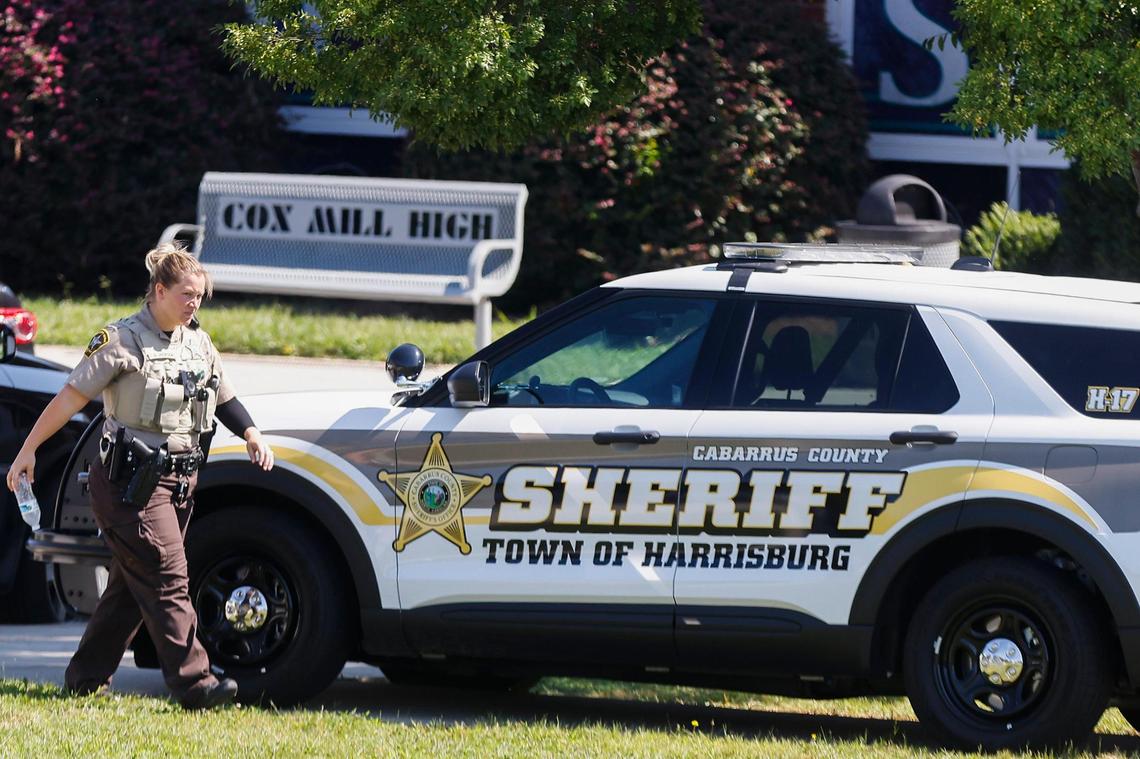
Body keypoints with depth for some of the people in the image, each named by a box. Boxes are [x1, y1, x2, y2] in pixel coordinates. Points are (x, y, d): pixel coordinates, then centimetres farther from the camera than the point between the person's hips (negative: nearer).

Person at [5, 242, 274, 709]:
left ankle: (86, 676, 20)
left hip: (179, 478, 8)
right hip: (131, 480, -8)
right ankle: (193, 683, -19)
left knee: (132, 584, 10)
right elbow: (71, 397, -8)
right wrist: (29, 450, -9)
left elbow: (224, 399, 24)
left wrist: (251, 435, 6)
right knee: (167, 581, -13)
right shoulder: (123, 341, -8)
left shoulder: (198, 344, 13)